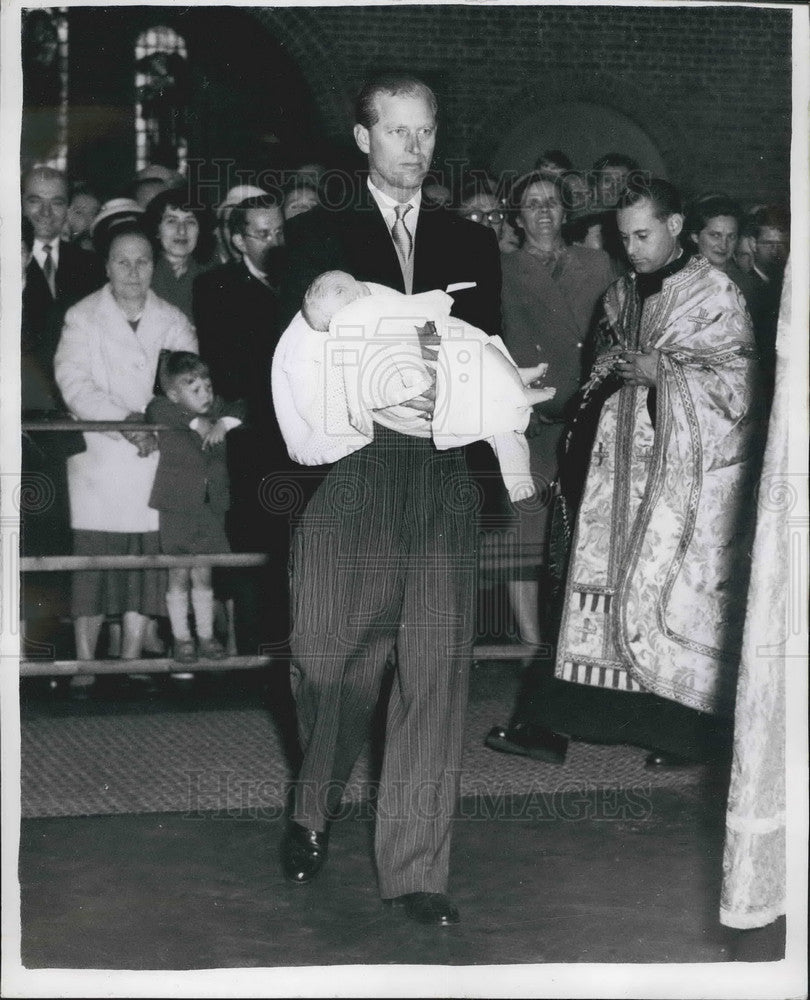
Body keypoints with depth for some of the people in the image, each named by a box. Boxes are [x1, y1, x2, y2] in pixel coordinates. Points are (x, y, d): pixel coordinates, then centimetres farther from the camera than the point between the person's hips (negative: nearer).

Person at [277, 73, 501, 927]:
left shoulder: (471, 244, 16)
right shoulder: (316, 234, 9)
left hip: (440, 479, 2)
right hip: (345, 477, -2)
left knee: (435, 672, -3)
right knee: (330, 661, 0)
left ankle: (416, 867, 5)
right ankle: (313, 810, 28)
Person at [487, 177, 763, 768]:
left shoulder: (714, 292, -4)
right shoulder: (621, 296, 14)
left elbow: (737, 382, -8)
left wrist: (660, 370, -17)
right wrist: (606, 371, 1)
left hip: (691, 469, -5)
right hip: (628, 464, 5)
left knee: (683, 592, -5)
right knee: (605, 581, 2)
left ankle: (691, 732, 6)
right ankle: (555, 723, 1)